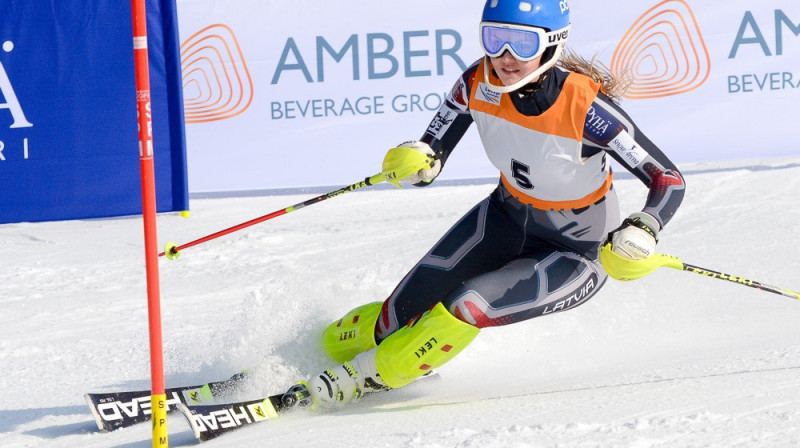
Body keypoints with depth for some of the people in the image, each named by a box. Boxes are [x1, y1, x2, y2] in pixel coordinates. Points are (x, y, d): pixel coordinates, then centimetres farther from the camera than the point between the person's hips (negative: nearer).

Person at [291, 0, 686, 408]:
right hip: (508, 216, 4)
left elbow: (670, 180, -26)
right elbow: (430, 155, -7)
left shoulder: (584, 106, -32)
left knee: (466, 306, -25)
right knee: (407, 310, -6)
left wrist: (642, 232, -45)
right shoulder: (480, 84, -20)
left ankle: (367, 377, -4)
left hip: (576, 253, -4)